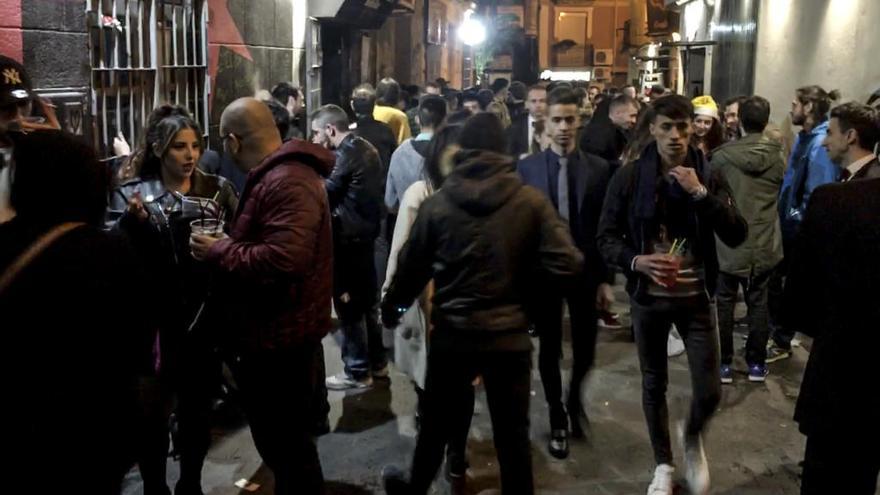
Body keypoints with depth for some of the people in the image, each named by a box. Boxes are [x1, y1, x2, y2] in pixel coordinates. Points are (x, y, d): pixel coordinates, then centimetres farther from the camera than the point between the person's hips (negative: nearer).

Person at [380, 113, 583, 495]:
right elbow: (565, 265, -15)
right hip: (510, 334, -1)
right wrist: (524, 271, 5)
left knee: (435, 423, 20)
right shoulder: (531, 201, -9)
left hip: (453, 334, 1)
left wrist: (391, 306, 19)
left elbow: (411, 267, 1)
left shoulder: (437, 203, -7)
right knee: (512, 433, 12)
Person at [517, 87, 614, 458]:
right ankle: (557, 419, 28)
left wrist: (605, 279, -4)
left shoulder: (599, 169, -3)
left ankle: (574, 399, 39)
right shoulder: (527, 168, -3)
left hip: (585, 271, 0)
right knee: (550, 349, 10)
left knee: (585, 350, 7)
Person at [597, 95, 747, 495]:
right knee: (654, 384, 13)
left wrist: (701, 193, -21)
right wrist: (637, 261, -23)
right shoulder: (629, 177, -7)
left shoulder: (709, 177, -3)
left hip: (696, 297, 1)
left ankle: (692, 438, 35)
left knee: (709, 391, 1)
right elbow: (606, 238, -5)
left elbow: (737, 236, -11)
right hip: (648, 297, 0)